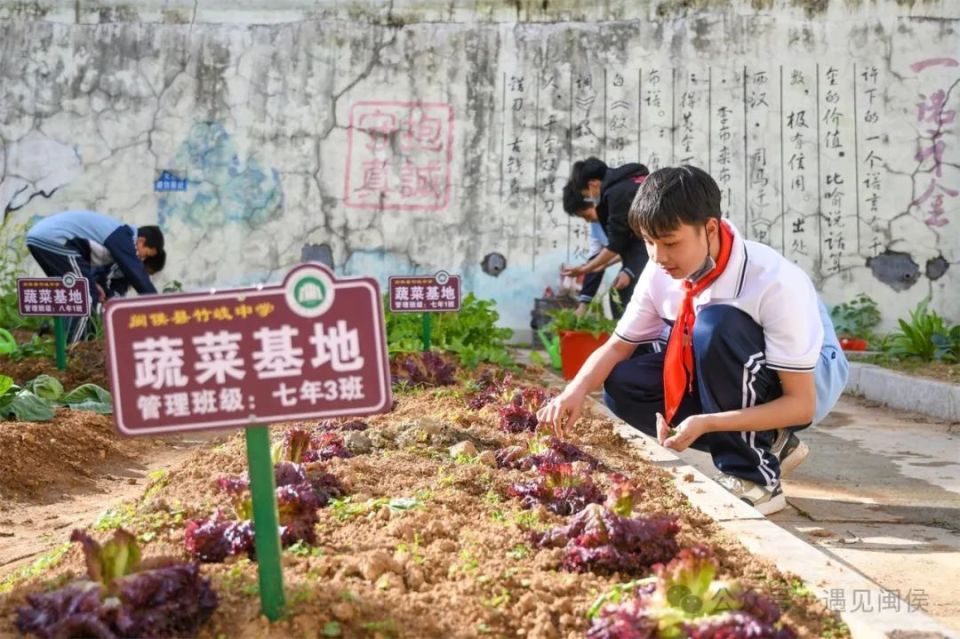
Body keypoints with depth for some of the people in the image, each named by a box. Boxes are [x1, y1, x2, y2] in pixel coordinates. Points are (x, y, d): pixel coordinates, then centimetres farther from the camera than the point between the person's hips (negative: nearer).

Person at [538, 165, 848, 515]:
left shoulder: (774, 282, -32)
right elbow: (618, 345, -4)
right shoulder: (661, 273, -15)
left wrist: (706, 423, -41)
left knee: (717, 325, -35)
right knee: (621, 384, -15)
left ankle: (754, 476, -20)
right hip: (731, 379, 7)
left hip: (811, 379, -6)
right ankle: (763, 444, -1)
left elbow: (801, 405, -30)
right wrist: (576, 390, -26)